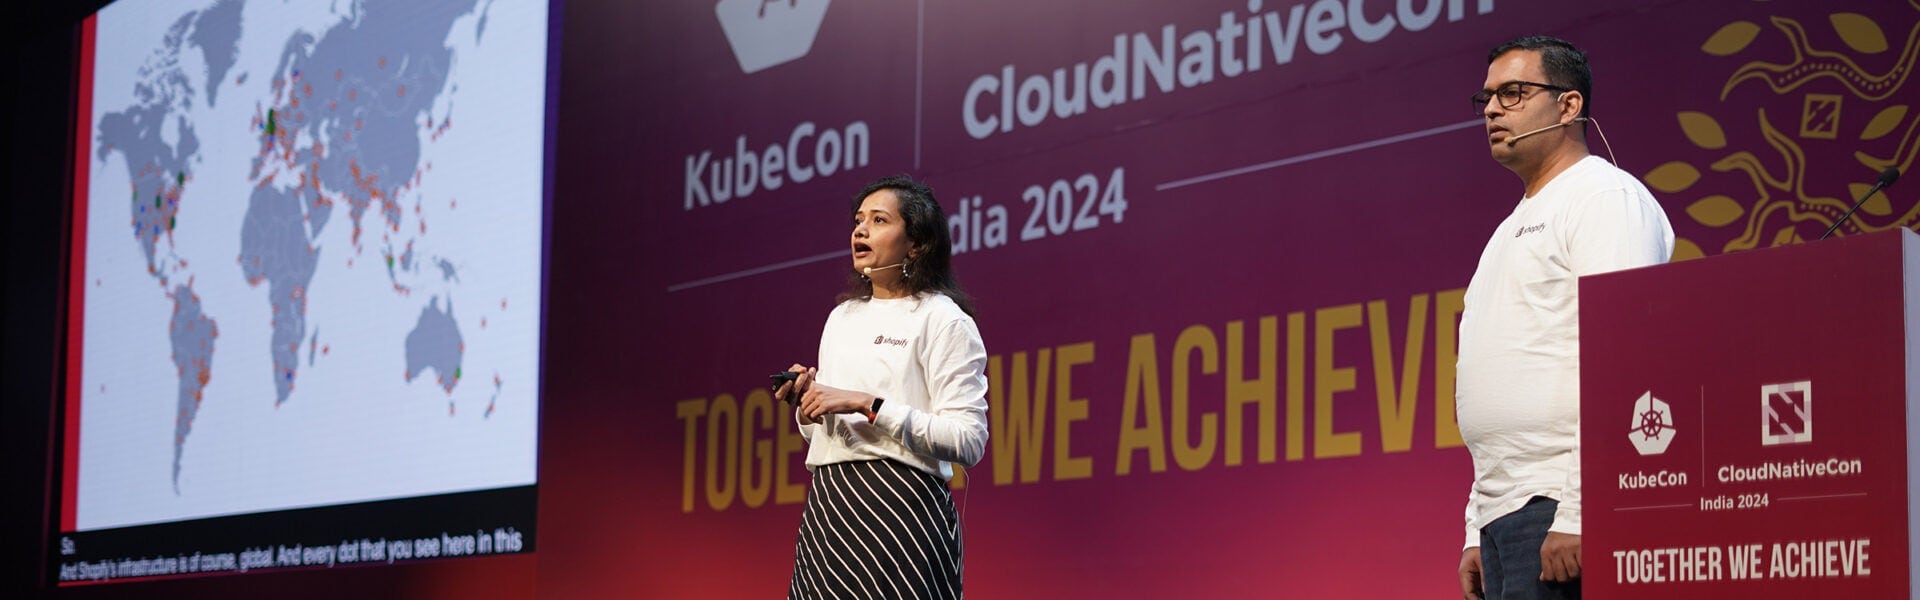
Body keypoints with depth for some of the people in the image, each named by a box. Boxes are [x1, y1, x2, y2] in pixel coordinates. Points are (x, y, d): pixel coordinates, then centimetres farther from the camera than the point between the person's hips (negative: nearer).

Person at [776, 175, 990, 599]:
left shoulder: (942, 320, -3)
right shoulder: (842, 317, 18)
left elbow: (968, 441, -14)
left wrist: (867, 404, -18)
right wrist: (806, 402, 3)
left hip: (899, 505, -6)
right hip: (825, 509, 7)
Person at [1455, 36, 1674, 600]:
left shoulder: (1607, 197, -4)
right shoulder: (1515, 228, 25)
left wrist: (1576, 514, -22)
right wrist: (1478, 532, 19)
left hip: (1563, 509, -9)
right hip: (1504, 518, 9)